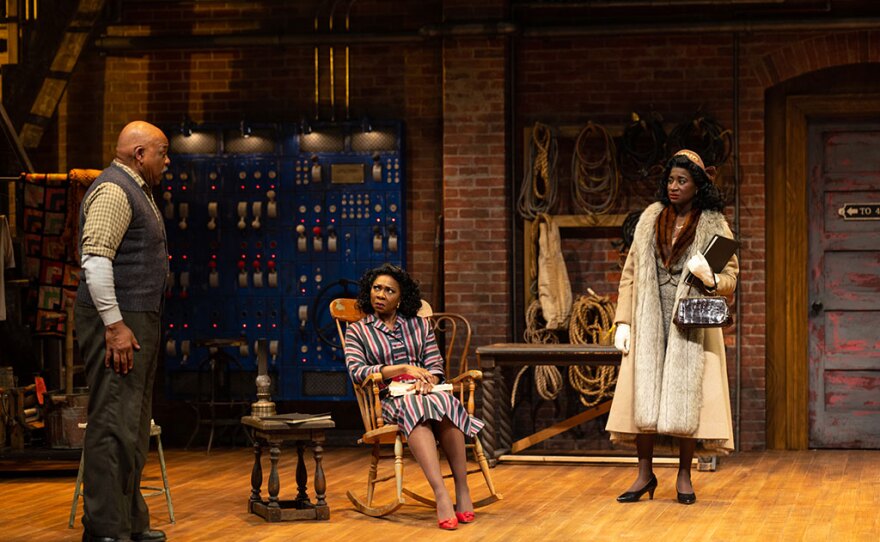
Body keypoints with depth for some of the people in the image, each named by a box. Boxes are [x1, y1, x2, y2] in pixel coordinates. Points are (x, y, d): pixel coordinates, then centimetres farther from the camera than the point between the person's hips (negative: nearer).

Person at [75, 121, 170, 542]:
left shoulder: (138, 192, 20)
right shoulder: (113, 191, -12)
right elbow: (95, 260, -21)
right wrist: (115, 325, -23)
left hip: (138, 322, 11)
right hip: (118, 323, -11)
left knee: (134, 427, 14)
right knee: (114, 425, -10)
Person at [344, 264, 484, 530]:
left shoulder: (420, 325, 22)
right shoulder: (357, 331, 14)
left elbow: (435, 366, 14)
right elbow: (357, 371, -3)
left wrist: (427, 380, -11)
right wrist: (404, 369, -12)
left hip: (424, 392, 2)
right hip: (388, 400, -2)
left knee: (445, 403, -36)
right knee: (413, 408, -40)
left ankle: (462, 492, -38)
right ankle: (441, 496, -53)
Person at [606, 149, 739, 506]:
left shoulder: (713, 226, 1)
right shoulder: (650, 219, 9)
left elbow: (730, 279, 1)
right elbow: (630, 273, 10)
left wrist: (710, 279, -23)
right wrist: (623, 322, 3)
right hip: (649, 323, 2)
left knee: (686, 396, -3)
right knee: (643, 395, -1)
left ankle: (684, 475, 9)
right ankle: (645, 473, 8)